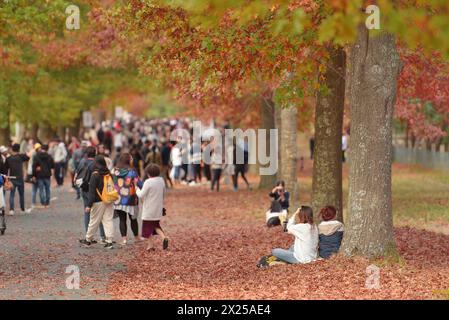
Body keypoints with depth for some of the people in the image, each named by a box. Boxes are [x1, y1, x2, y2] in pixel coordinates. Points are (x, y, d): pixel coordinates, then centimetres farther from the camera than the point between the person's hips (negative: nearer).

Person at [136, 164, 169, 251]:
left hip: (149, 210, -6)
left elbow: (141, 195, -18)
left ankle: (150, 245, 10)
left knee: (148, 227, 7)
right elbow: (163, 194, 13)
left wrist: (137, 189, 2)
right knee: (156, 225, 19)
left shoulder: (148, 182, -18)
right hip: (158, 209, 6)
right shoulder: (161, 181, 2)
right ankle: (164, 237, -4)